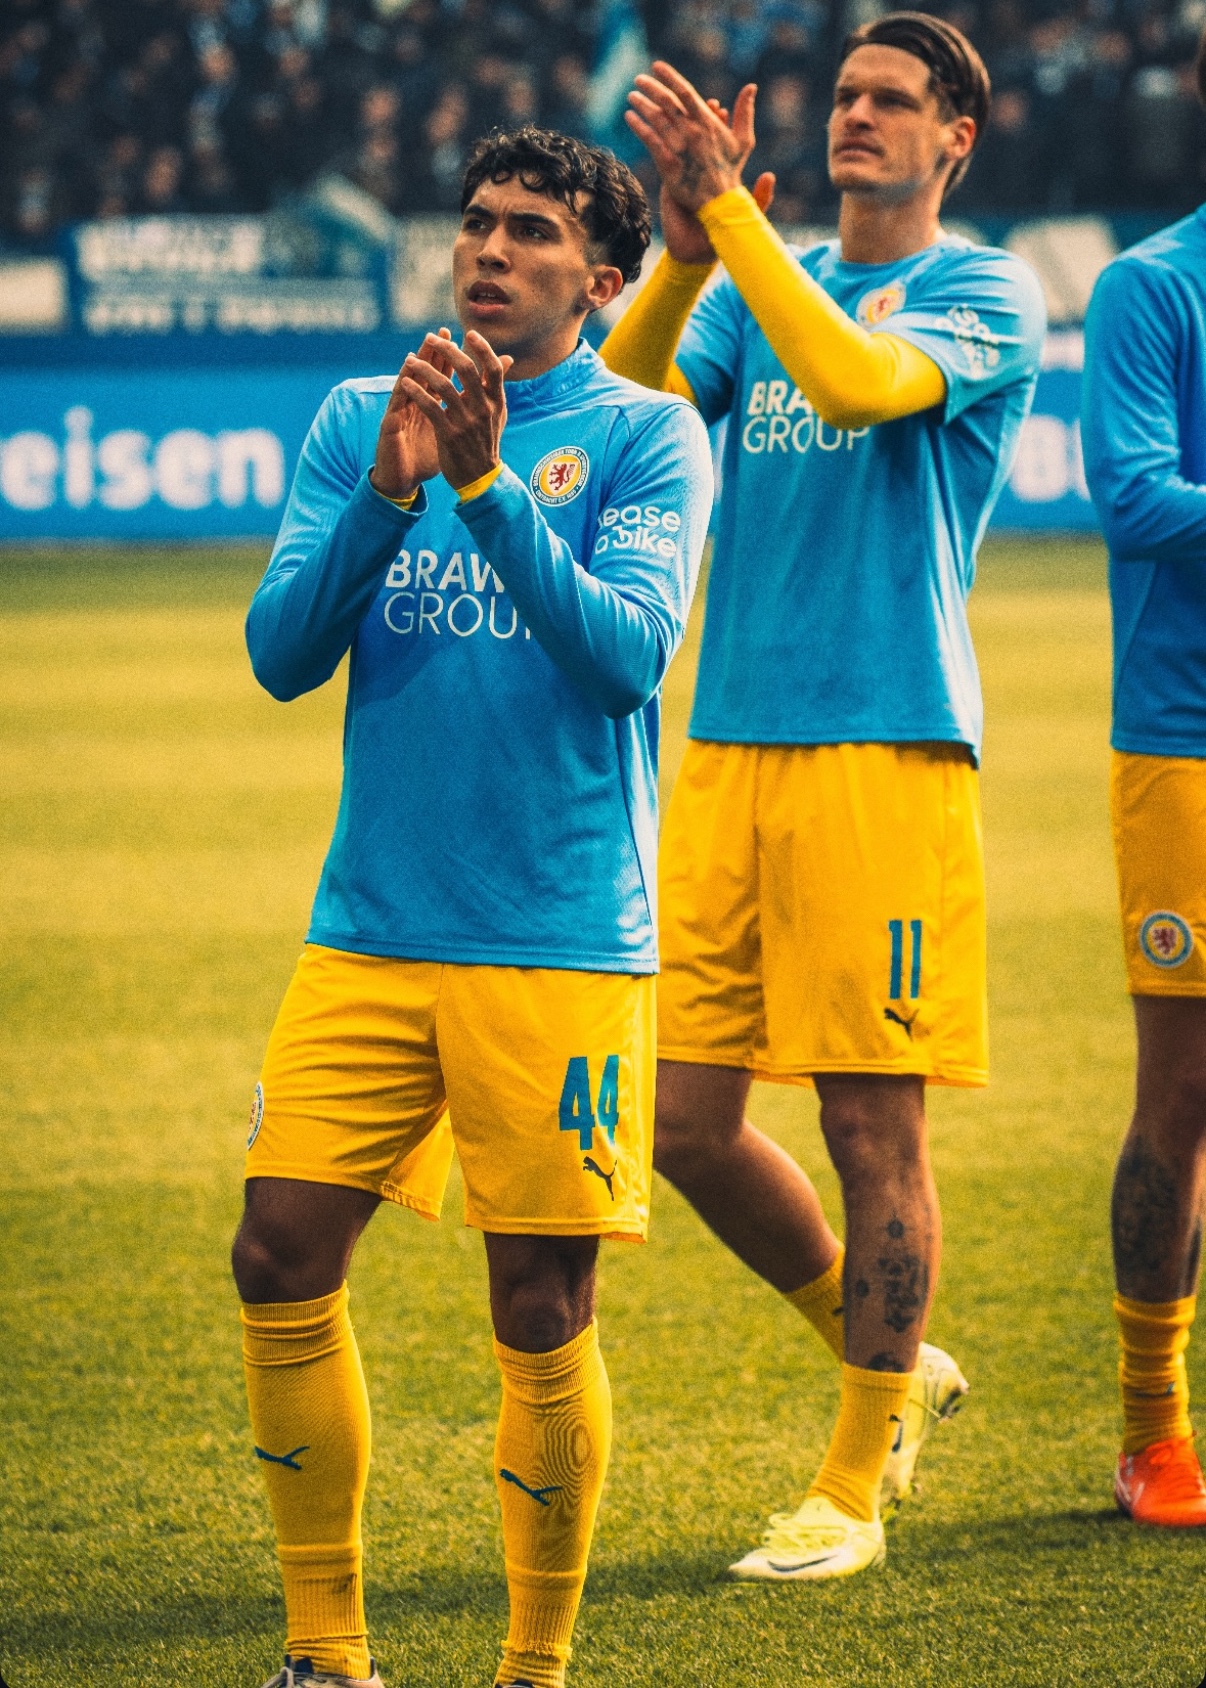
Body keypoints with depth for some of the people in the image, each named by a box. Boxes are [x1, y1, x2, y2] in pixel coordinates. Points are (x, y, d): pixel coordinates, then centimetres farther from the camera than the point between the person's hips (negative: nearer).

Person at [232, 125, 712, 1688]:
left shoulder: (646, 436, -1)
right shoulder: (359, 420, 9)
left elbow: (627, 652, -14)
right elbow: (280, 651, 1)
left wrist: (485, 482, -24)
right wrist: (386, 492, -15)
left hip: (562, 942, -3)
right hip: (369, 928, 3)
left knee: (541, 1315, -1)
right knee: (282, 1264, -2)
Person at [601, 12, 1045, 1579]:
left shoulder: (987, 298, -1)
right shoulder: (762, 284, 16)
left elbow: (856, 384, -22)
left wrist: (729, 209, -23)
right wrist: (684, 254, -17)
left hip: (887, 754, -6)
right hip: (725, 747, 6)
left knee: (872, 1124, -3)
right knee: (686, 1119, 4)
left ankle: (856, 1485, 8)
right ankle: (890, 1363, 26)